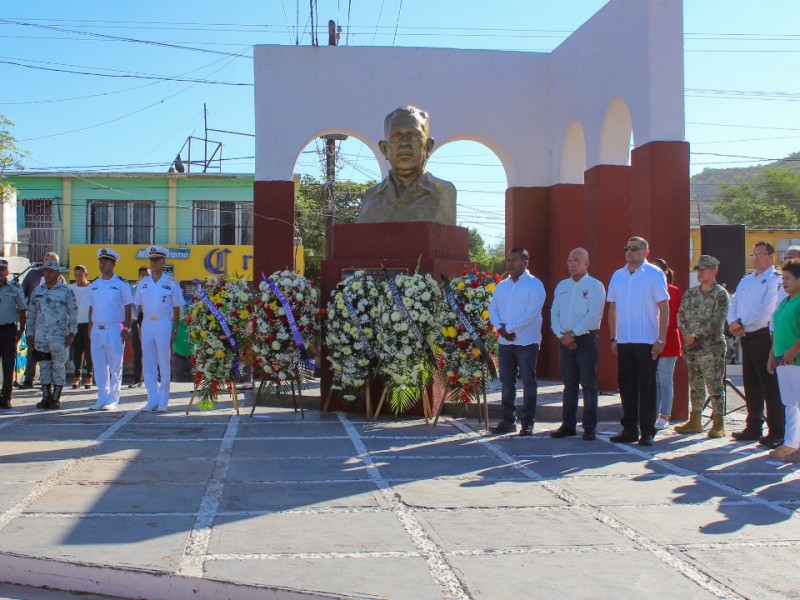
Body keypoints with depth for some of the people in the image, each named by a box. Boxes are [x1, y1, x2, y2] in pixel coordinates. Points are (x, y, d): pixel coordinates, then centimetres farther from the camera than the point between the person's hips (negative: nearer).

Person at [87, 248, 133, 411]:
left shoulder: (121, 284, -3)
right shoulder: (94, 284, 13)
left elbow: (127, 307, -3)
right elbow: (91, 308, 16)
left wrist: (126, 329, -9)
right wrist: (90, 329, 9)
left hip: (114, 329, -5)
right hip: (97, 329, 5)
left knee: (115, 367, 0)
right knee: (99, 367, 8)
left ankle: (112, 400, 6)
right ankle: (102, 399, 16)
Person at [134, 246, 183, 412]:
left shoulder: (171, 284, -1)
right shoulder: (143, 283, 10)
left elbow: (176, 308, 1)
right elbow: (139, 307, 17)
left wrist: (174, 330, -3)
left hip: (164, 325, -4)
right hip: (147, 324, 4)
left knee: (164, 364, -1)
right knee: (148, 364, 5)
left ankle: (162, 402, 5)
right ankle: (152, 400, 12)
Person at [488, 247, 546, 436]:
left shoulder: (534, 285, -6)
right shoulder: (501, 286, 14)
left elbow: (532, 313, -16)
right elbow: (492, 309, 11)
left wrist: (509, 328, -16)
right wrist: (501, 328, -8)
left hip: (527, 342, -6)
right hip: (505, 342, 6)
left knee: (528, 383, 0)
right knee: (507, 383, 10)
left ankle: (528, 423, 5)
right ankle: (508, 421, 17)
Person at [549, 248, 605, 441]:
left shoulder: (595, 286, -3)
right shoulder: (561, 286, 15)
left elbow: (593, 316, -13)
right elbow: (554, 313, 11)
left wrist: (573, 334, -14)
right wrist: (561, 334, -4)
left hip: (586, 339, -5)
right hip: (565, 341, 5)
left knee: (588, 384, -3)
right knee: (569, 384, 9)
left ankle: (590, 427, 0)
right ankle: (568, 425, 14)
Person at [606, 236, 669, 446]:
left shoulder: (655, 274, -3)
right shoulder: (617, 276, 11)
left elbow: (664, 308, -5)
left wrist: (661, 339, -10)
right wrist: (613, 338, 9)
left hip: (647, 341, -5)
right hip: (623, 341, 5)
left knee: (647, 386, 0)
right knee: (626, 385, 8)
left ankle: (647, 431, 7)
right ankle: (629, 429, 17)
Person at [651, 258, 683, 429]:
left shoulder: (675, 292, -1)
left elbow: (676, 317, -3)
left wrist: (662, 336, -11)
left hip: (668, 341, -4)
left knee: (665, 380, 0)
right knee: (653, 380, 6)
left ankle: (665, 417, 6)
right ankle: (655, 415, 13)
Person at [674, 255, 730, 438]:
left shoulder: (720, 294, -5)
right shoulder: (690, 293, 13)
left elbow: (716, 322, -13)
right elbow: (681, 315, 9)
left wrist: (696, 335, -16)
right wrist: (686, 334, -8)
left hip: (712, 347, -6)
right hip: (691, 347, 6)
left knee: (715, 386, -3)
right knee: (695, 385, 12)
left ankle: (718, 424, 3)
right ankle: (694, 421, 20)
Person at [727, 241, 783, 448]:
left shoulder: (775, 279, -7)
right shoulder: (746, 280, 18)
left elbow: (766, 310, -17)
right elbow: (733, 304, 13)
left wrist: (741, 323, -12)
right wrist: (733, 322, -6)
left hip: (763, 336, -8)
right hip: (746, 337, 8)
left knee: (770, 386, -5)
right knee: (751, 384, 13)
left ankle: (777, 432, 0)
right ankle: (754, 427, 21)